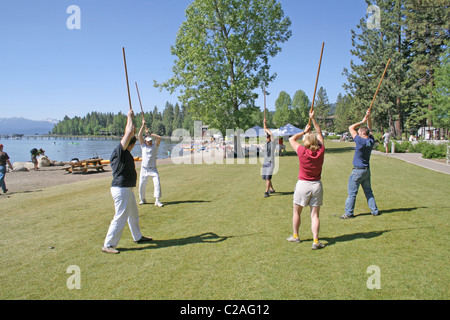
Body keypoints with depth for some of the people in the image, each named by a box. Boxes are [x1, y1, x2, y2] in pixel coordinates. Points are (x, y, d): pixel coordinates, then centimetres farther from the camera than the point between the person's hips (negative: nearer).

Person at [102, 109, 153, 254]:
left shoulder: (124, 152, 11)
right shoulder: (119, 151, -16)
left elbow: (129, 133, 25)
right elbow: (129, 133, -22)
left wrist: (129, 119, 22)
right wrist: (130, 117, -9)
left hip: (127, 189, 11)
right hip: (121, 189, -10)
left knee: (133, 215, 23)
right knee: (120, 217, -6)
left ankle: (138, 237, 39)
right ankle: (108, 245, 2)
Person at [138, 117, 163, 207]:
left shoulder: (154, 146, 3)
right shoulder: (143, 145, 5)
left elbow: (159, 138, -13)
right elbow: (139, 135, -6)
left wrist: (150, 134, -11)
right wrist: (143, 125, -10)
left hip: (153, 169, -1)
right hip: (144, 169, 1)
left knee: (157, 183, -13)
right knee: (142, 185, 5)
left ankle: (157, 200, -12)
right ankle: (142, 199, 25)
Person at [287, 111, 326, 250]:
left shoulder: (302, 152, -16)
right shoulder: (321, 151, -7)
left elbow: (292, 139, 0)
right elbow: (320, 134, 8)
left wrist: (304, 131, 7)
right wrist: (313, 119, 11)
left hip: (303, 185, -3)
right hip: (317, 185, 3)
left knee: (296, 212, 15)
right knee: (315, 214, 7)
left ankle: (295, 236, 28)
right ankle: (315, 241, 3)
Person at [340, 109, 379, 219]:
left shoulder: (361, 141, -19)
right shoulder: (371, 141, 0)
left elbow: (351, 128, -13)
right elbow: (370, 128, 15)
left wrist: (362, 121, -8)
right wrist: (369, 118, 5)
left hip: (358, 170, -7)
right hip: (367, 170, 7)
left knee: (352, 192, -1)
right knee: (368, 191, 18)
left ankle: (349, 213, 3)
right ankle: (374, 210, 22)